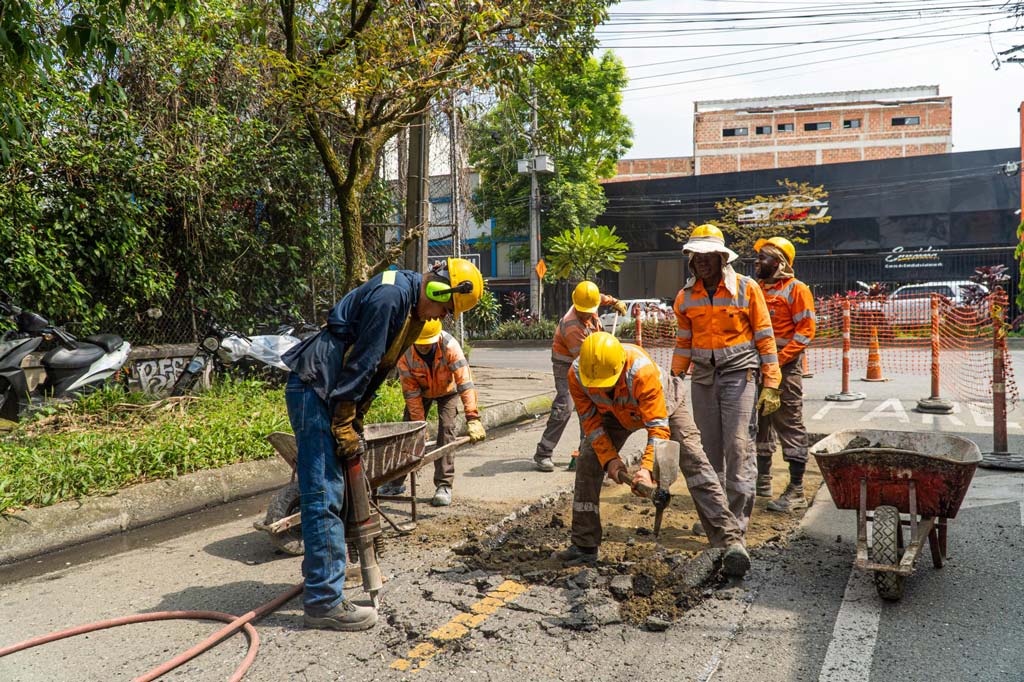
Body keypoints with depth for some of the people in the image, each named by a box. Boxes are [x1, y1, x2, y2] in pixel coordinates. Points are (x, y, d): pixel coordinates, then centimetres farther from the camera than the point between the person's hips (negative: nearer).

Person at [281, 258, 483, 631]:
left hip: (329, 390, 10)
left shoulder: (412, 305, 12)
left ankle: (321, 568, 32)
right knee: (323, 495, -10)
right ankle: (324, 600, -5)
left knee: (332, 489, 18)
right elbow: (361, 361, -21)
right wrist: (344, 425, -16)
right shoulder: (391, 295, -20)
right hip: (313, 389, -10)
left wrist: (355, 419, 13)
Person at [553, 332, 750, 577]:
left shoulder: (642, 370, -44)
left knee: (694, 462, -20)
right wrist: (609, 458, -25)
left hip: (662, 405, -4)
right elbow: (591, 421, -17)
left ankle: (730, 540, -22)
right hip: (616, 414, 4)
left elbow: (658, 425, -41)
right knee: (588, 463, -6)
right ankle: (584, 546, 5)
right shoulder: (576, 374, -31)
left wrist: (647, 468, -52)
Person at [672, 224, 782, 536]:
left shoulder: (746, 288, -4)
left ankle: (737, 519, 0)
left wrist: (771, 385, -7)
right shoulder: (686, 296, 7)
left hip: (739, 374, -4)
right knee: (709, 448, 9)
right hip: (703, 378, 4)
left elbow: (764, 338, -3)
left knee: (739, 446, -8)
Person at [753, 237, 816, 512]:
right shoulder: (757, 289, 17)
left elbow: (806, 330, -12)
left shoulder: (796, 289, -5)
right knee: (760, 423, 13)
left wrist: (779, 360, -19)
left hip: (785, 366, -8)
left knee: (790, 424, -5)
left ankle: (796, 491, -1)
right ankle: (762, 481, 26)